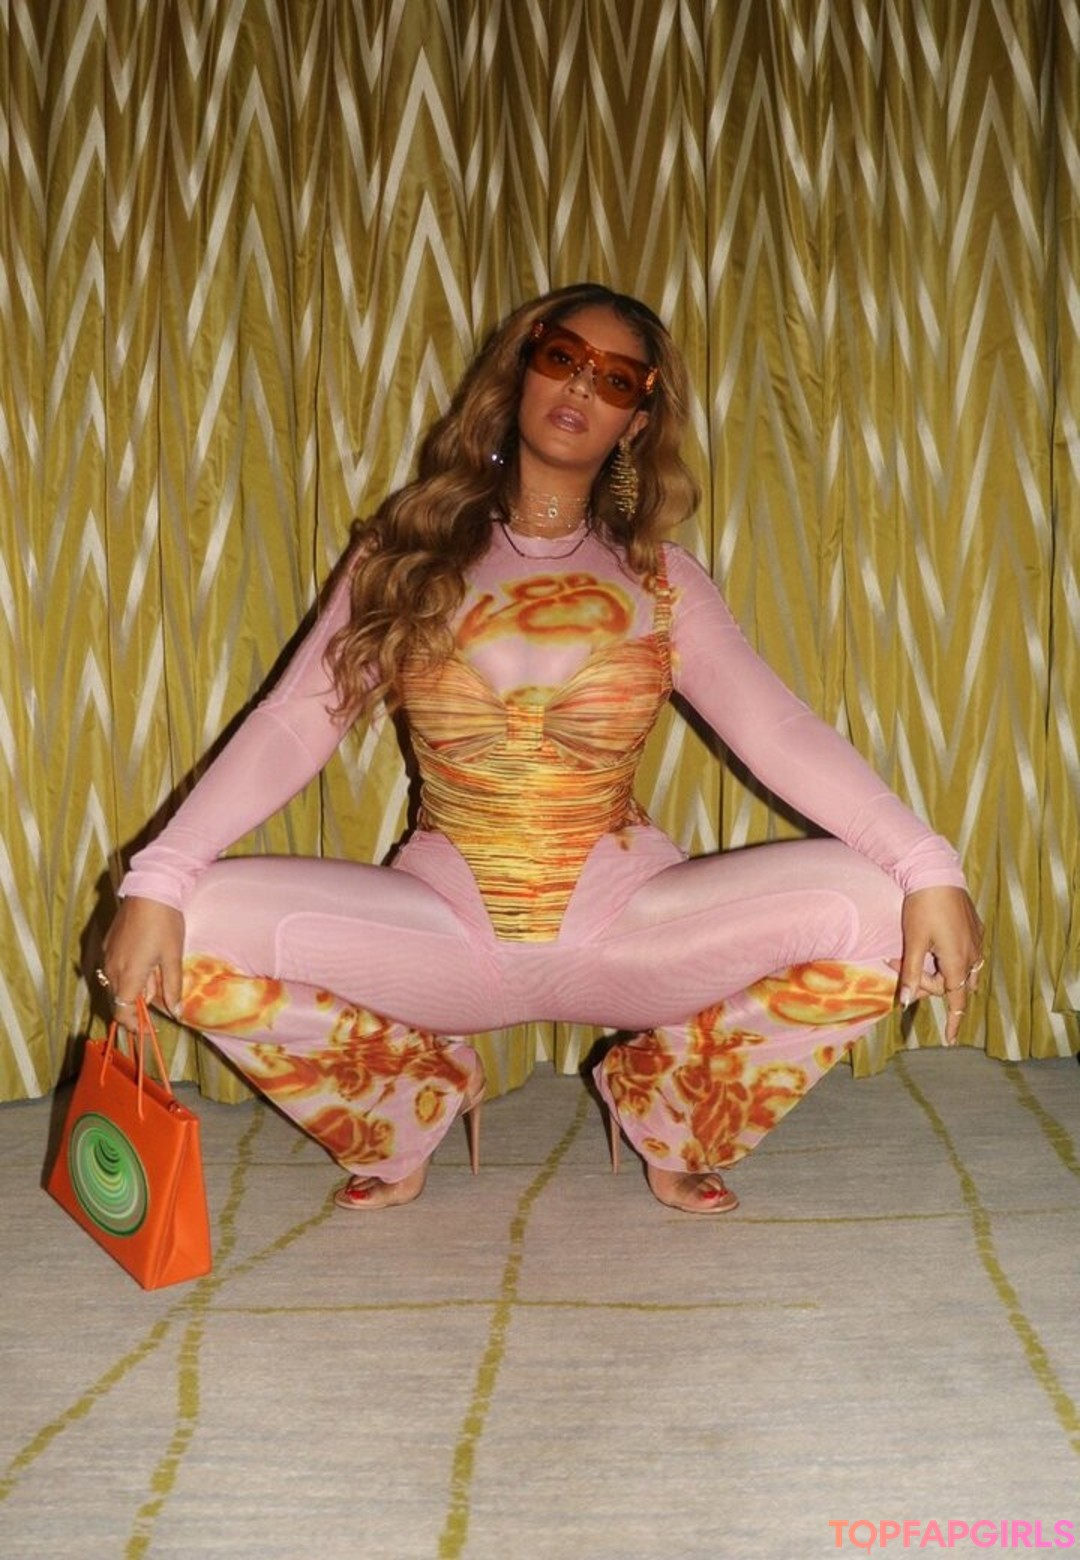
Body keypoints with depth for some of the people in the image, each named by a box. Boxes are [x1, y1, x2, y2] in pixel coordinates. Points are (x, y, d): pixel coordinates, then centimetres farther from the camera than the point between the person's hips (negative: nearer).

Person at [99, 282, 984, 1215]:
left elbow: (781, 731, -8)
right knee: (202, 923, -24)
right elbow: (292, 724, -5)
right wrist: (158, 882, -20)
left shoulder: (661, 580, 4)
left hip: (622, 922, 0)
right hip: (447, 927, 0)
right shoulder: (406, 557, 4)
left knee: (874, 908, -23)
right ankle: (420, 1101, 7)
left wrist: (928, 869, -24)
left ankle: (664, 1107, 7)